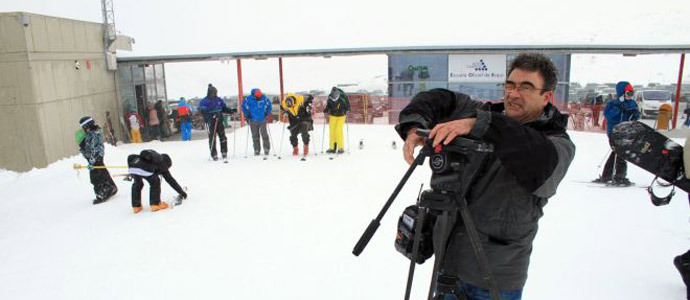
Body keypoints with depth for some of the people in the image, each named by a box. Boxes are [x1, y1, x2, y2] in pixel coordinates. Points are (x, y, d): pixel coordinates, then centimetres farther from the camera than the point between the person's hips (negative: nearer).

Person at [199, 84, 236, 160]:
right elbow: (203, 112, -14)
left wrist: (231, 111, -3)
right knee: (212, 139, -1)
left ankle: (224, 152, 17)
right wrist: (211, 116, -30)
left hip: (219, 121, 4)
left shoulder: (219, 100, 9)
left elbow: (224, 108, 16)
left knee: (223, 137, 4)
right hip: (210, 122, -4)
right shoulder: (204, 102, -5)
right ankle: (214, 154, 7)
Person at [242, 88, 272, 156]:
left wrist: (267, 113, 2)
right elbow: (243, 106, 8)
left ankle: (266, 149, 5)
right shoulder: (248, 99, -7)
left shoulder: (264, 98, -5)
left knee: (264, 134, -7)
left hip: (262, 120, 0)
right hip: (253, 120, 1)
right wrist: (247, 115, 1)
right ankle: (256, 150, 13)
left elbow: (269, 105, 11)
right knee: (255, 136, 4)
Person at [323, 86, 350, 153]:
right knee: (331, 131, 1)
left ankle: (340, 148, -4)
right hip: (332, 115, 3)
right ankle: (332, 148, 11)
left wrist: (346, 110, -22)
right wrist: (326, 110, -9)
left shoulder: (343, 97, -18)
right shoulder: (329, 98, -9)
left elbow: (348, 106, -5)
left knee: (339, 131, -13)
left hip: (341, 116, -3)